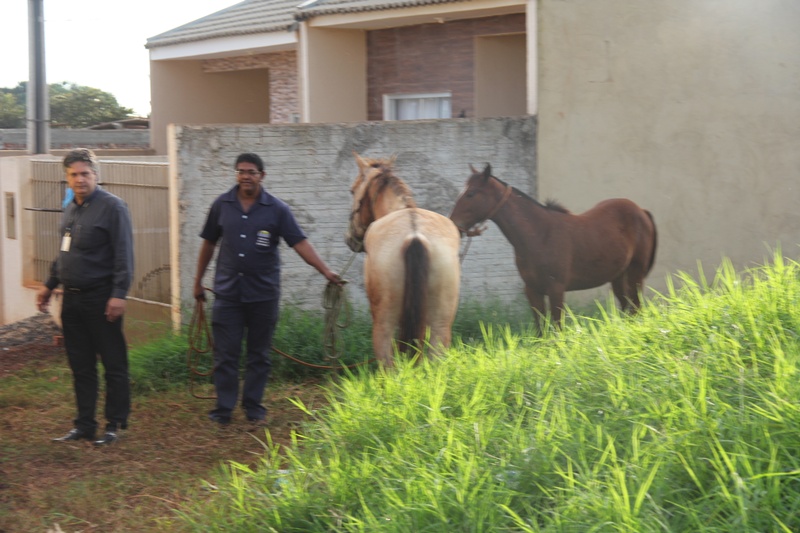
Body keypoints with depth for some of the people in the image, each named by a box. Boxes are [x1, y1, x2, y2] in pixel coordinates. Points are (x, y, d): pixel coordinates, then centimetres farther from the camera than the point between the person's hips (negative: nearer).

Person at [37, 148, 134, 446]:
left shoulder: (112, 207, -10)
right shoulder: (71, 209, 14)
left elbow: (124, 255, -15)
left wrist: (119, 294, -20)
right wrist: (50, 285, 25)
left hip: (100, 299, -8)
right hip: (72, 299, 8)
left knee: (114, 365, 0)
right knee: (81, 366, 11)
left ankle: (115, 425, 7)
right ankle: (84, 425, 18)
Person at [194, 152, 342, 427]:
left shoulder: (277, 209, -3)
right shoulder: (221, 205, 3)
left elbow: (300, 243, -7)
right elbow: (209, 243, 13)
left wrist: (326, 271, -18)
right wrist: (198, 280, 16)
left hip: (263, 293, -1)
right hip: (227, 291, 1)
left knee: (259, 354, 8)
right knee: (225, 353, 1)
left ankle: (253, 407, 19)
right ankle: (224, 409, 8)